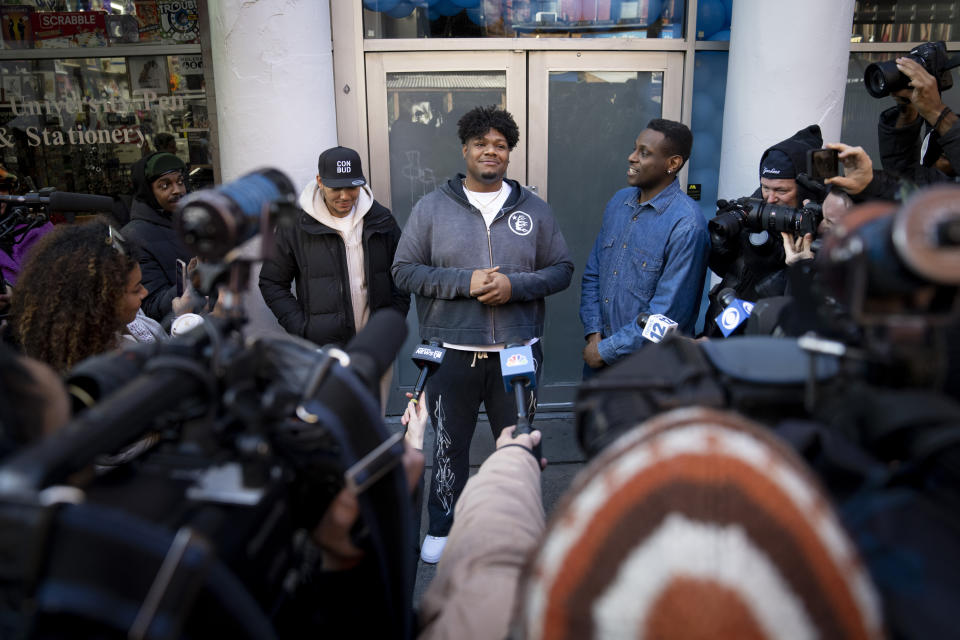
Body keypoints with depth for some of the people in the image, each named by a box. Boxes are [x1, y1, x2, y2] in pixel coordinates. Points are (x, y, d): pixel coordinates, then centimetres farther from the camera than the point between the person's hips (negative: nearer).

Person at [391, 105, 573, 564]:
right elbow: (404, 270, -3)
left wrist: (515, 285, -15)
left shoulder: (534, 210, 4)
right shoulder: (432, 207, 0)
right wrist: (465, 281, -16)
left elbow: (561, 269, 5)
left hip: (517, 353, 1)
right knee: (449, 445, 15)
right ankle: (442, 527, 36)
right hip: (452, 354, -1)